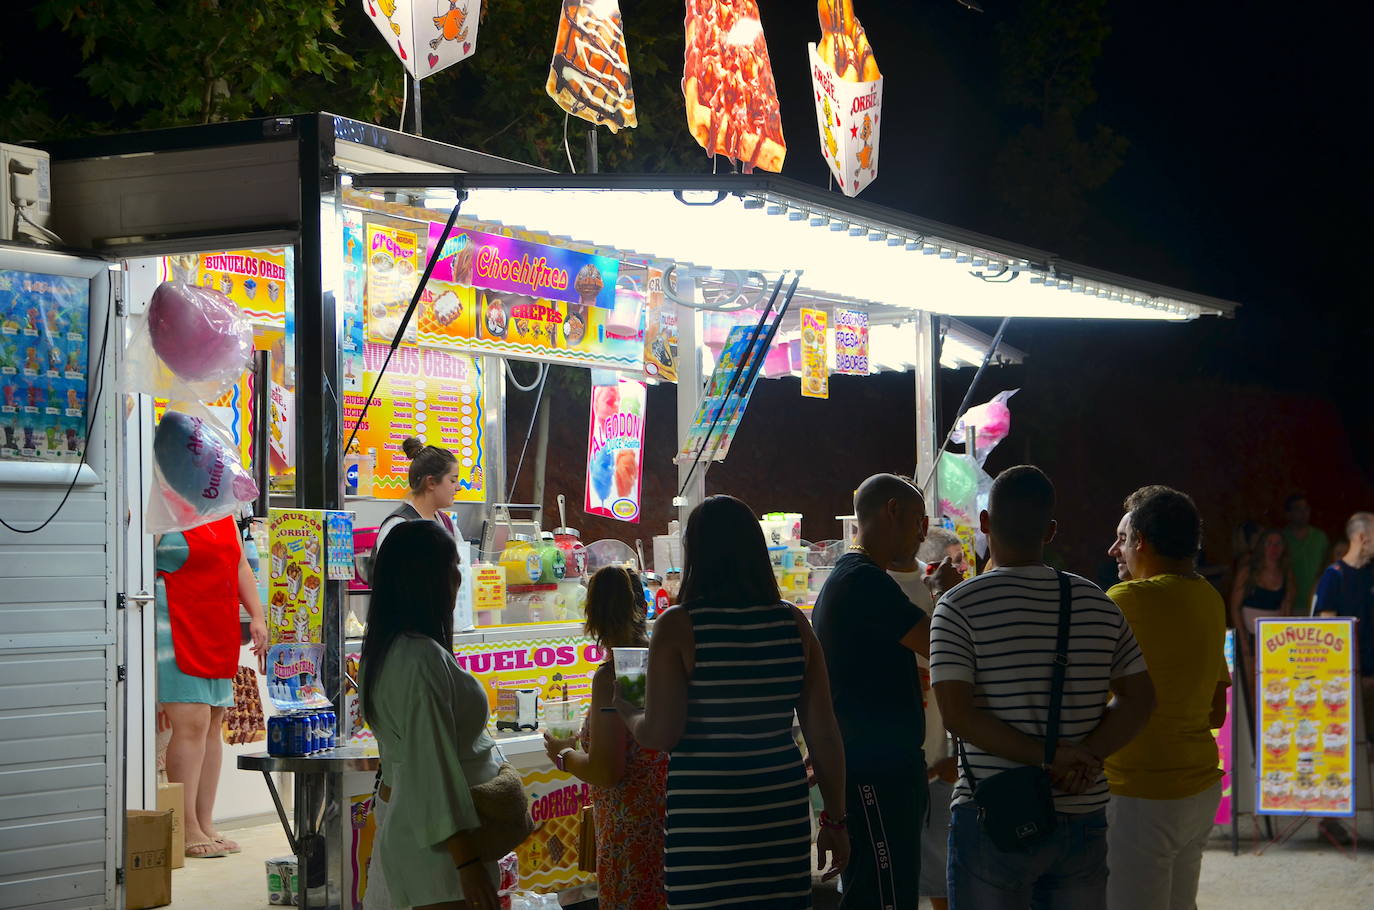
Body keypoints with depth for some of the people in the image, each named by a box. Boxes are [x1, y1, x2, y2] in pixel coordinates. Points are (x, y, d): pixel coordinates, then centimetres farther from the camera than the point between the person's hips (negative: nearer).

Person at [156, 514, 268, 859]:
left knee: (213, 726, 8)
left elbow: (241, 566, 22)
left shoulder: (224, 516, 16)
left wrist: (256, 615, 13)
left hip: (219, 634, 8)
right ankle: (187, 830, -8)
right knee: (192, 723, -12)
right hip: (176, 632, -8)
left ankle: (206, 825, 14)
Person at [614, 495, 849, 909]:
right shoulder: (792, 623, 3)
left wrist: (624, 710, 10)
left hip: (704, 821, -4)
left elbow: (660, 734, -11)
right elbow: (824, 733, 4)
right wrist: (834, 820, 12)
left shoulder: (677, 627, -8)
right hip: (782, 810, 4)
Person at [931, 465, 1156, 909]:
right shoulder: (1097, 604, 6)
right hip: (1083, 819, 4)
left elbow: (958, 714, -16)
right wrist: (1086, 756, -6)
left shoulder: (959, 607, -7)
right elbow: (1139, 699, 5)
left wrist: (1049, 757, -15)